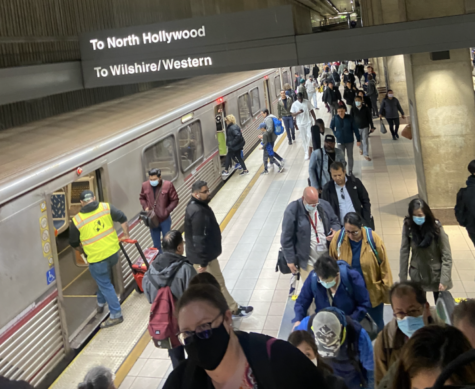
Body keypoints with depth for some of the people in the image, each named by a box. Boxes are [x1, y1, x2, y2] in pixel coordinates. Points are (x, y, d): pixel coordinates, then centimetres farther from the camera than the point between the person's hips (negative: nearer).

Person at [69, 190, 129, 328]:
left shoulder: (76, 221, -7)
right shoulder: (106, 207, -3)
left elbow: (74, 243, 4)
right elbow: (122, 218, 0)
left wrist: (82, 251, 25)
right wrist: (126, 235, 15)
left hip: (96, 258, -4)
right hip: (113, 252, 4)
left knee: (105, 285, 8)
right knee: (104, 279, 27)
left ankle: (116, 315, 13)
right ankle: (101, 304, 42)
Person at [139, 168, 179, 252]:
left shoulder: (168, 185, -14)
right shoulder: (145, 185, -5)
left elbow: (175, 200, -7)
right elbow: (142, 198, 12)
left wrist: (167, 211, -17)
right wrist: (145, 207, -6)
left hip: (165, 220, -2)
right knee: (156, 244, 15)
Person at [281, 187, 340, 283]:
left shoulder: (324, 205, -2)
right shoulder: (292, 211, -16)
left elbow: (335, 221, 15)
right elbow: (286, 238, -11)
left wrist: (335, 231, -9)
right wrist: (290, 260, -8)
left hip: (327, 257, 5)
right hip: (306, 261, -4)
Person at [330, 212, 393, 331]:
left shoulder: (373, 239, -21)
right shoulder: (338, 238, -16)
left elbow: (384, 268, -11)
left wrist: (388, 291, -4)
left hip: (373, 292, -1)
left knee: (377, 323, 20)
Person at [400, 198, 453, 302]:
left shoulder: (436, 227, -20)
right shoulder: (408, 226, -14)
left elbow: (447, 256, -15)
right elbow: (404, 252, -7)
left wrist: (444, 280, -20)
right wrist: (402, 278, -5)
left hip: (436, 275, -1)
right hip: (417, 276, 2)